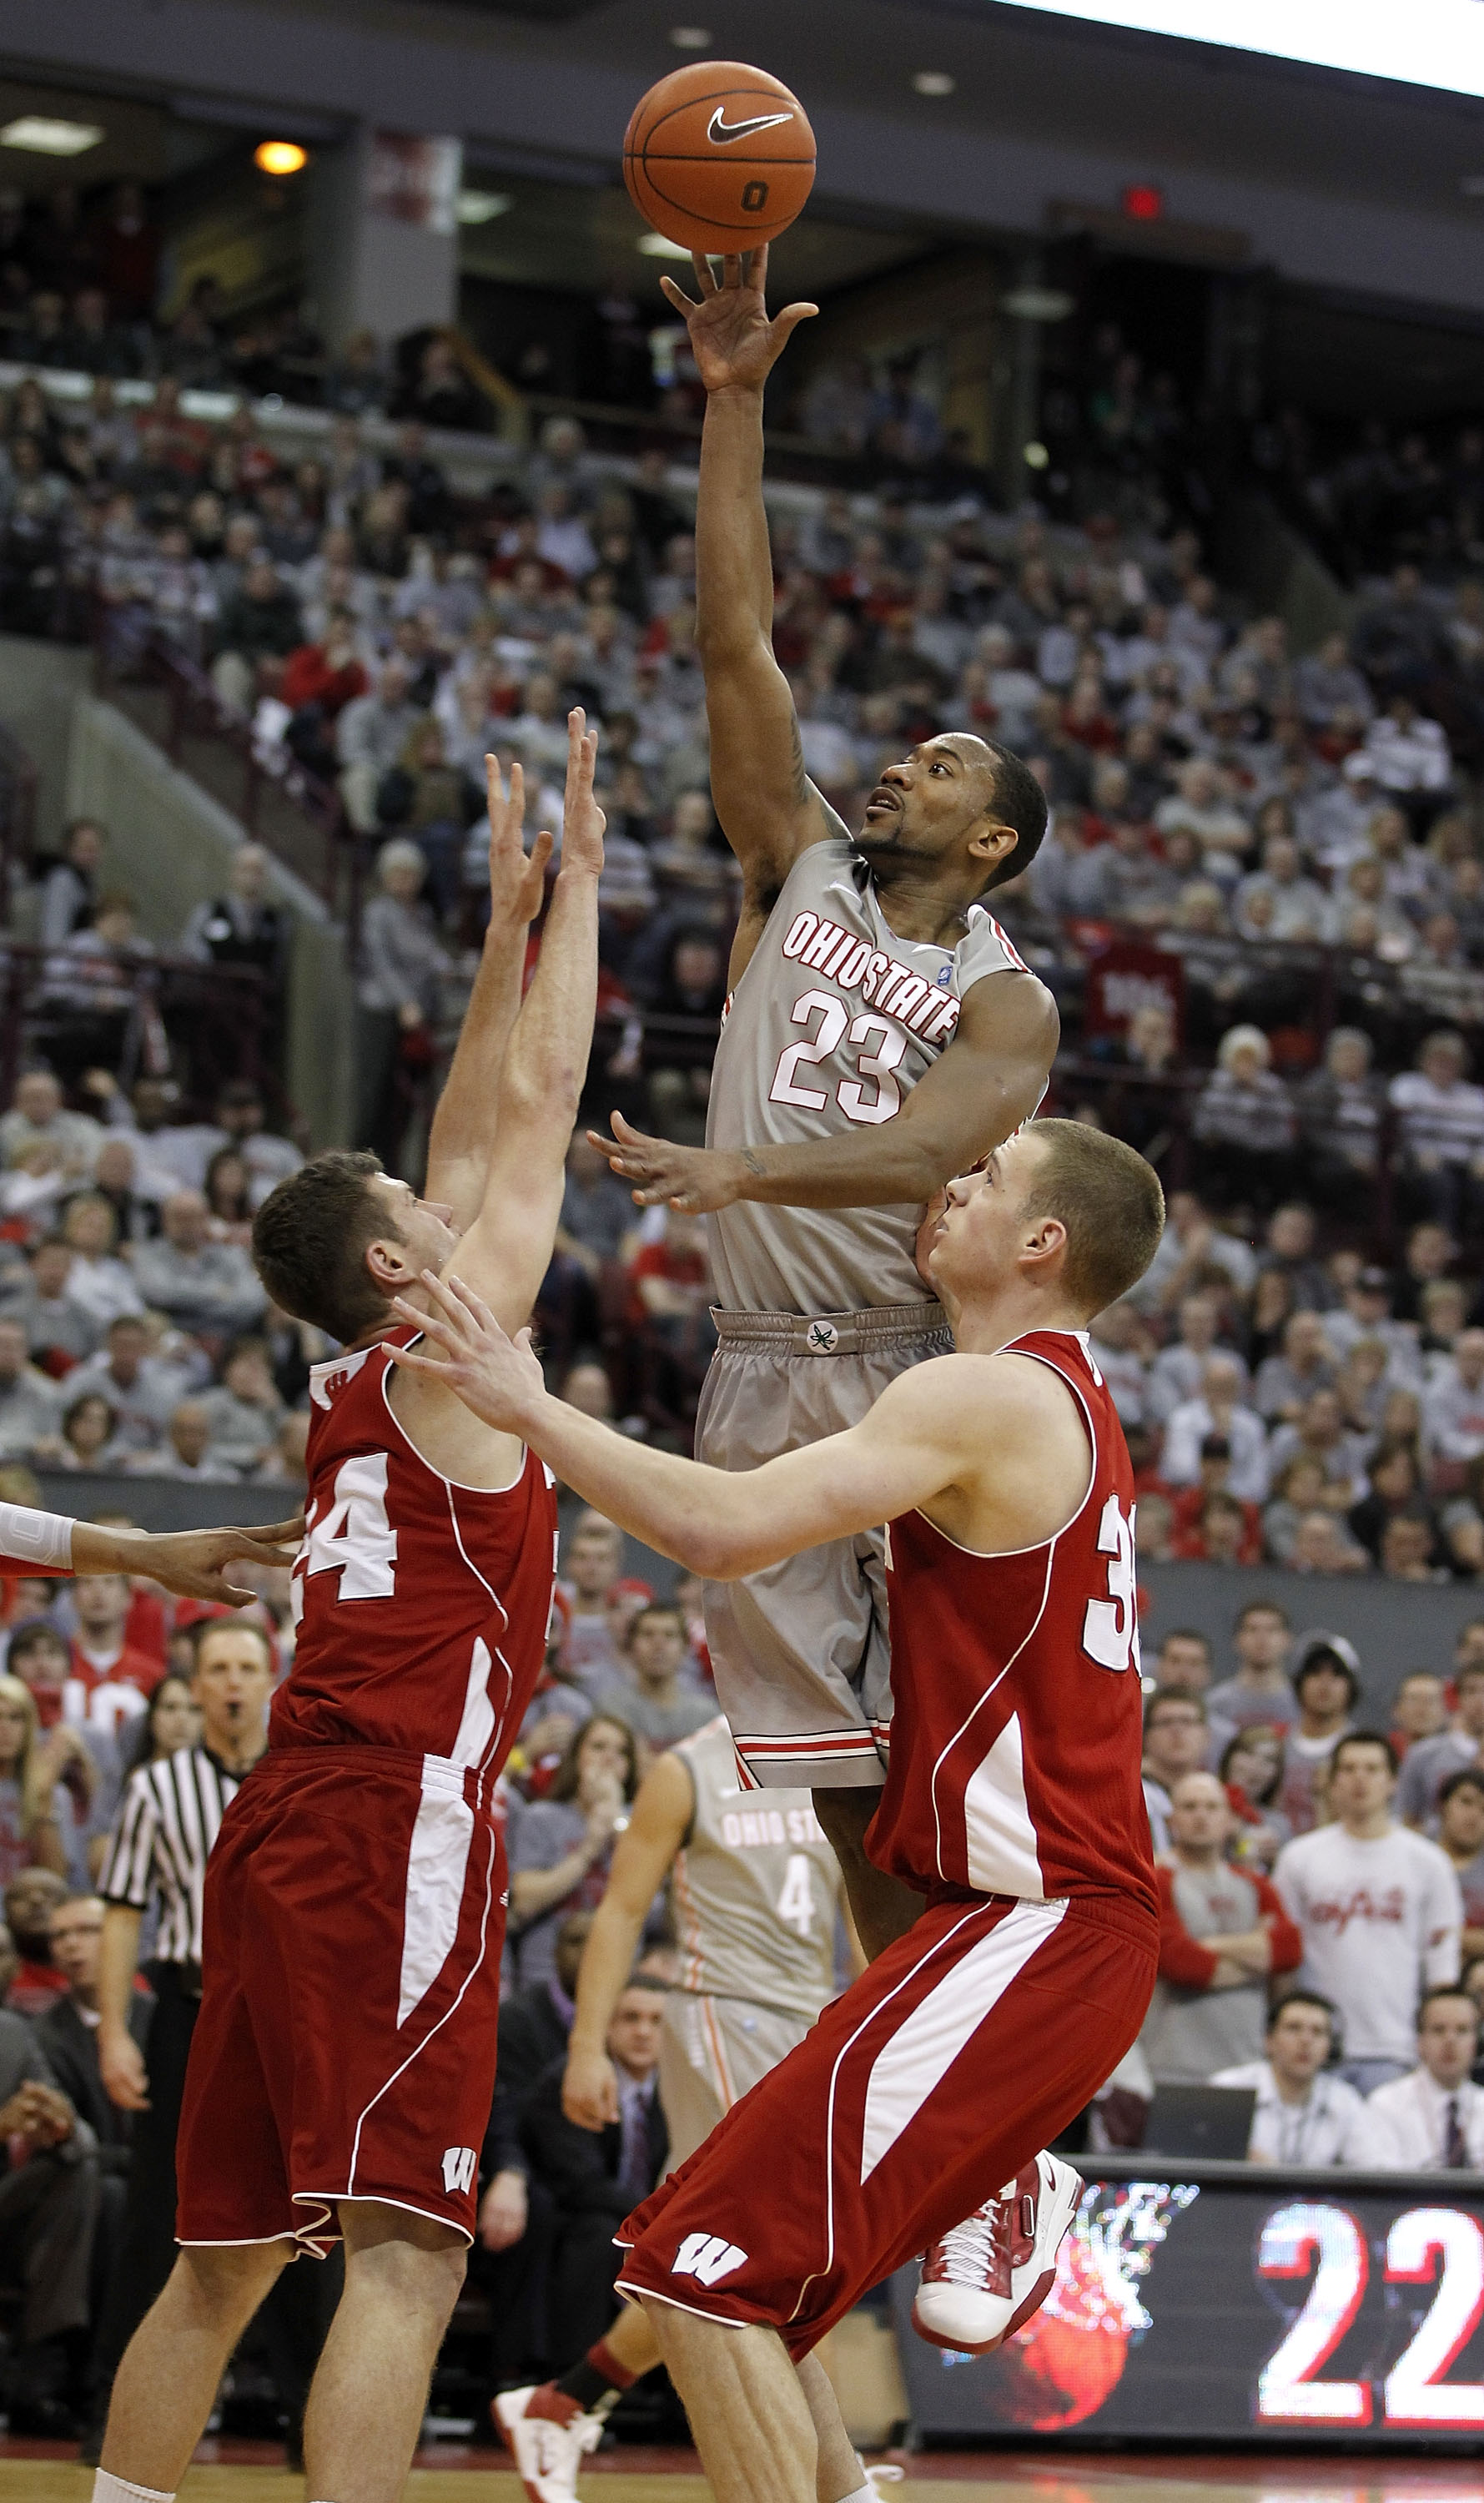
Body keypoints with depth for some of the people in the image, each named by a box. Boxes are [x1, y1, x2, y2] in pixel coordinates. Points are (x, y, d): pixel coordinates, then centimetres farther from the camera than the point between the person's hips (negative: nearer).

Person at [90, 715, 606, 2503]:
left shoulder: (353, 1390, 21)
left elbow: (480, 1131, 30)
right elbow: (542, 1102, 2)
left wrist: (506, 922, 33)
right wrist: (573, 873, 10)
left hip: (285, 1828, 9)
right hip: (396, 1831, -9)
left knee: (223, 2256, 12)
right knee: (403, 2243, -16)